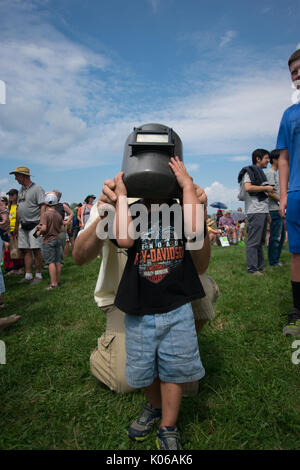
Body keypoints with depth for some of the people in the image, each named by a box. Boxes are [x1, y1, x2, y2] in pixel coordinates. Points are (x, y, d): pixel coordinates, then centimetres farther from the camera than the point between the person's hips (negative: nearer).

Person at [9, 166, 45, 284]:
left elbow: (43, 206, -12)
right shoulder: (21, 190, 17)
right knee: (26, 250, 7)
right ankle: (28, 275, 13)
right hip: (23, 226, 7)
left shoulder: (37, 188, -6)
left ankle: (38, 275, 5)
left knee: (36, 250, -4)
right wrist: (16, 225, 19)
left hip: (34, 224, -7)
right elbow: (19, 209, 21)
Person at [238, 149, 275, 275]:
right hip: (255, 211, -10)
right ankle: (252, 269, -5)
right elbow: (248, 188, -20)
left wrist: (267, 213, 20)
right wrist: (266, 188, -10)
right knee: (253, 241, -8)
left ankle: (260, 267, 19)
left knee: (260, 241, 12)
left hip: (262, 211, 10)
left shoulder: (259, 172, 25)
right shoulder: (249, 171, -3)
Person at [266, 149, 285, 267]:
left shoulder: (275, 173, 22)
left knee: (281, 235, 14)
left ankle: (276, 259, 21)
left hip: (278, 209, 11)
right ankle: (273, 261, 0)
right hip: (274, 209, -11)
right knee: (275, 236, -7)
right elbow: (270, 192, -18)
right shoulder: (270, 172, -9)